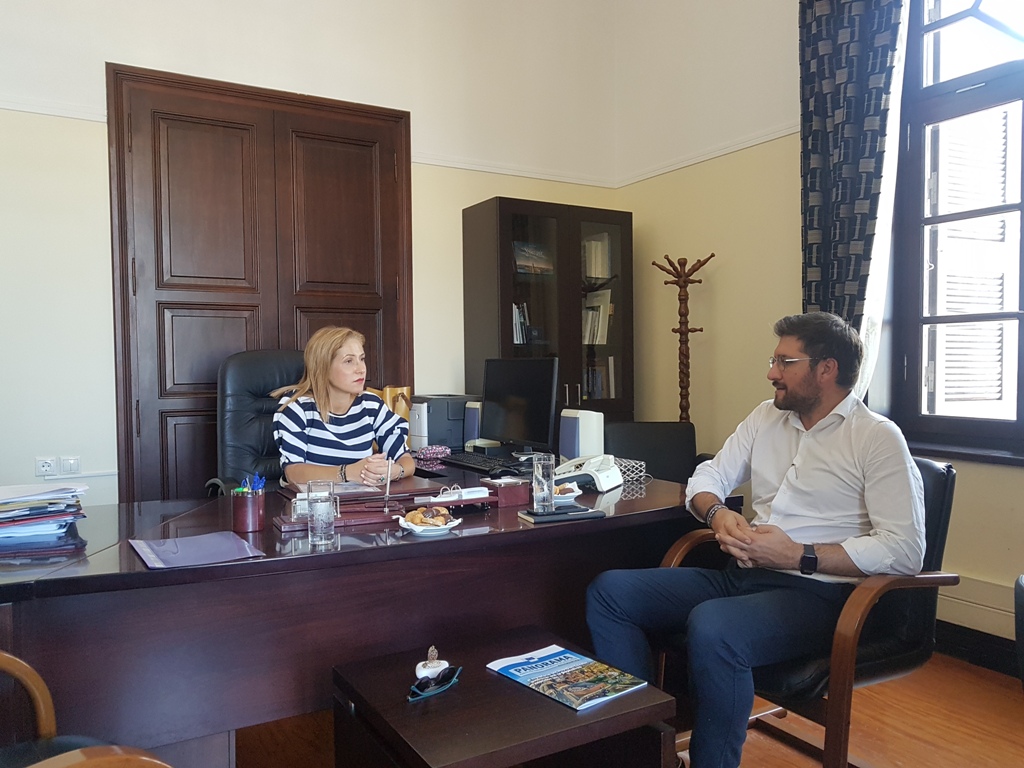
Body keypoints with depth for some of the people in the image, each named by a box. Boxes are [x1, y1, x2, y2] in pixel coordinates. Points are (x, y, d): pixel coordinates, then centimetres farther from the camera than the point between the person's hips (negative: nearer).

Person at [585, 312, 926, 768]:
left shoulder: (878, 437, -5)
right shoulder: (767, 416, 15)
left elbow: (906, 551, -13)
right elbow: (706, 478, 17)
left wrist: (798, 555, -18)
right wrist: (718, 514, -6)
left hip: (816, 592, -7)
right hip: (741, 576, 7)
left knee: (710, 628, -37)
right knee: (608, 592, -9)